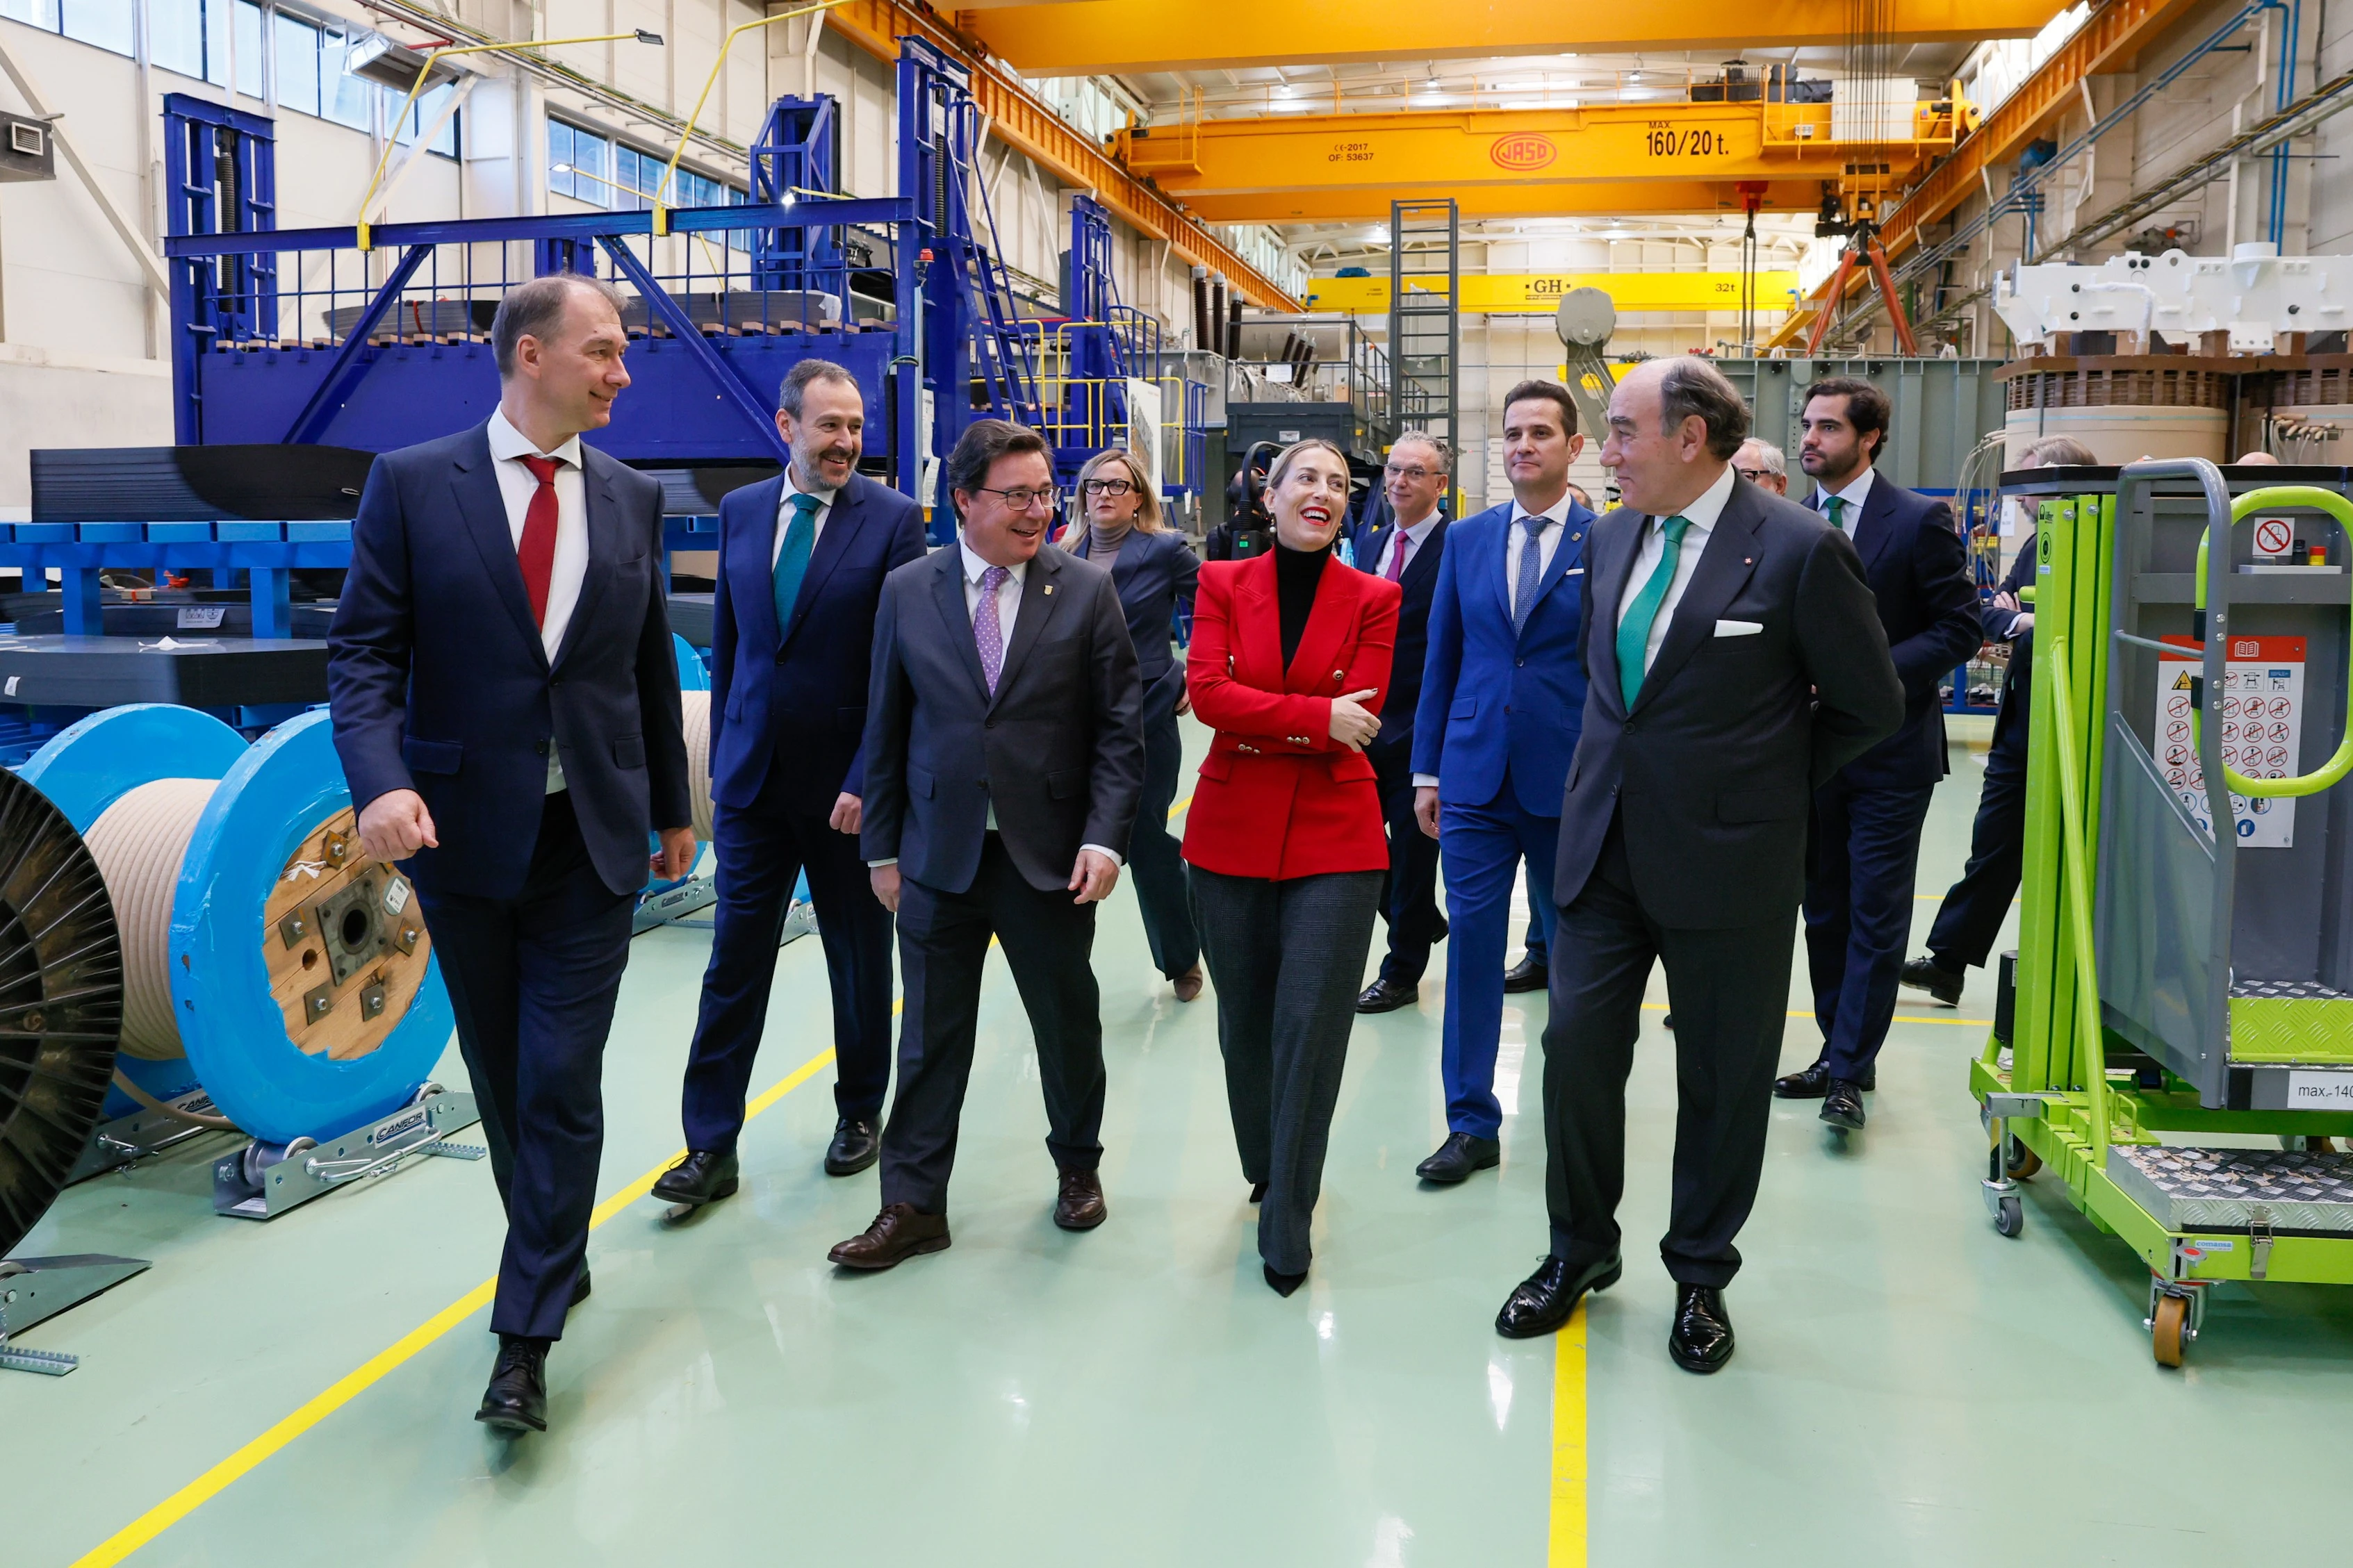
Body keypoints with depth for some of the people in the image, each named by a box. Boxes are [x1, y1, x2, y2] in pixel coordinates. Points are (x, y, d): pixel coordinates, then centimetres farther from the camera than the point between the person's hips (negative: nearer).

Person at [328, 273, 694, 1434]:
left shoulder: (631, 499, 5)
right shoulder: (412, 485, -3)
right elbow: (364, 652, -6)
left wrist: (673, 807, 16)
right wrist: (381, 780, -24)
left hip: (591, 838, 1)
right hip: (463, 835, -1)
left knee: (563, 1085, -2)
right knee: (504, 1083, 13)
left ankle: (526, 1342, 8)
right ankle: (556, 1258, 36)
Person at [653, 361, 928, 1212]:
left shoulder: (893, 519, -7)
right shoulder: (740, 510, 6)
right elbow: (727, 643, 11)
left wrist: (867, 781, -15)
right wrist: (722, 761, 9)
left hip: (847, 782, -3)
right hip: (753, 779, 3)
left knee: (859, 958, 12)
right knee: (734, 961, 3)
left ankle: (860, 1112, 31)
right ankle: (711, 1147, 11)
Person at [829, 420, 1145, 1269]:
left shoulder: (1087, 590, -2)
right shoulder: (907, 591, 2)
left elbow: (1120, 726, -3)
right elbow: (885, 728, 5)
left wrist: (1104, 838, -12)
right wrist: (883, 847, 3)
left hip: (1051, 856, 0)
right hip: (939, 855, 1)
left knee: (1069, 1022, 13)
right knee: (931, 1036, 7)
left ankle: (1078, 1168, 35)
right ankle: (914, 1205, 19)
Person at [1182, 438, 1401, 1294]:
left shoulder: (1374, 598, 2)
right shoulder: (1223, 583, 5)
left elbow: (1361, 718, -7)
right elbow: (1207, 693, -9)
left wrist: (1259, 721, -12)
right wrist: (1315, 717, -17)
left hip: (1334, 838, -2)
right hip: (1232, 832, 2)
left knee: (1310, 1026, -6)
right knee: (1244, 1022, 12)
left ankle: (1286, 1226, 6)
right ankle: (1266, 1169, 36)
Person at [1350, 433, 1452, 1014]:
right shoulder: (1369, 540, 10)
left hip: (1419, 727, -7)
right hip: (1365, 721, 7)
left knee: (1413, 847, 6)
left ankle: (1403, 972, 20)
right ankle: (1424, 921, 35)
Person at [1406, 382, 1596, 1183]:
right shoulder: (1468, 539, 7)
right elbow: (1442, 658, 9)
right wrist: (1427, 770, 7)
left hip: (1569, 782, -2)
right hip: (1475, 779, 3)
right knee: (1472, 945, 3)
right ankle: (1472, 1124, 13)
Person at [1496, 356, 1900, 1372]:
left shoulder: (1799, 550, -12)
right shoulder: (1610, 539, 6)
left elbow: (1872, 705, -4)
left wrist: (1767, 783, 2)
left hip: (1726, 859, -4)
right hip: (1606, 849, 5)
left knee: (1723, 1077, 10)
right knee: (1576, 1047, 4)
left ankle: (1700, 1275, 29)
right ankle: (1580, 1253, 26)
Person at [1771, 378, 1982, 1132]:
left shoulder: (1920, 521, -7)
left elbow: (1961, 629, -8)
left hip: (1889, 750, -5)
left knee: (1875, 916, -1)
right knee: (1824, 911, 12)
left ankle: (1850, 1072, 4)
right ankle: (1839, 1054, 24)